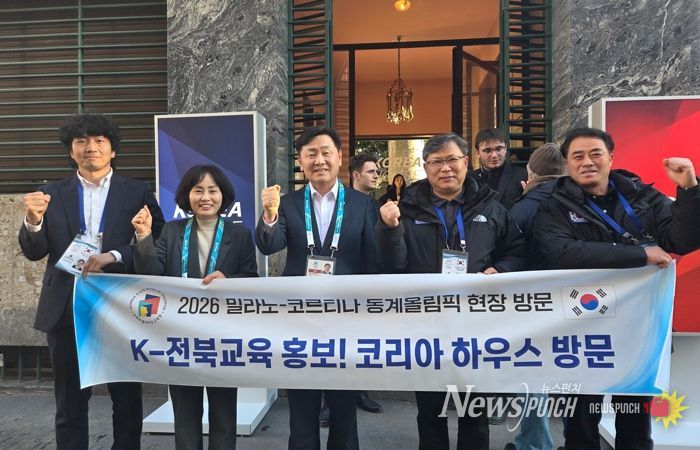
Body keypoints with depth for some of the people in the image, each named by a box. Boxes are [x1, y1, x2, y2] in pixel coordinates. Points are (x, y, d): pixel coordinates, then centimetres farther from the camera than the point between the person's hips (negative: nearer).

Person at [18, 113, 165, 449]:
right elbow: (34, 252, 4)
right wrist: (33, 221, -16)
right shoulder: (52, 195, 8)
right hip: (67, 310, 2)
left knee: (128, 400, 9)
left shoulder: (137, 193, 2)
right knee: (70, 403, 13)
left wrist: (114, 256, -19)